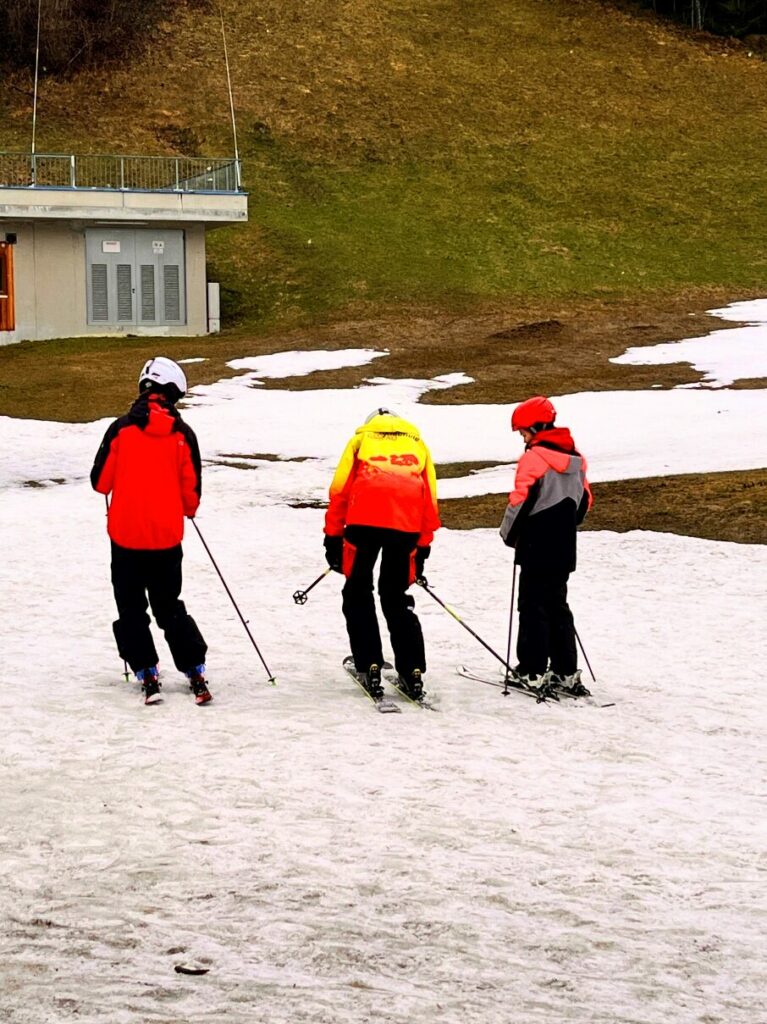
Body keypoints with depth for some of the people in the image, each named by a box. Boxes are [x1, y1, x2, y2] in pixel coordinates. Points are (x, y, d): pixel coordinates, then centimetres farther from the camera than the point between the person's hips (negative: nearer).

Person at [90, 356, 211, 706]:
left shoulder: (122, 428, -9)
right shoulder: (182, 434, -4)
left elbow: (101, 480, -4)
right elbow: (191, 489, 1)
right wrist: (189, 510, 23)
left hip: (126, 535, -2)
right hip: (167, 537, 2)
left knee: (132, 609, 10)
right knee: (170, 608, 15)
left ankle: (147, 674, 4)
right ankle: (195, 674, 9)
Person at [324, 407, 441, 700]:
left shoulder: (361, 439, 22)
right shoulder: (418, 444, 28)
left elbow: (339, 489, 11)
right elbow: (430, 499, 21)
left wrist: (333, 536, 13)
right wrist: (423, 547, 25)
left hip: (364, 521, -2)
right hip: (407, 526, 2)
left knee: (358, 595, 12)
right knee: (397, 599, 14)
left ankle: (369, 667, 2)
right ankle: (412, 672, 5)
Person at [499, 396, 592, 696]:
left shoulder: (534, 457, -14)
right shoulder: (575, 458, 10)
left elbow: (521, 500, -17)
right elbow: (585, 500, 16)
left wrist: (509, 534, -3)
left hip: (536, 547, -7)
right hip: (564, 548, 7)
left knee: (533, 606, -1)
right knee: (558, 606, 14)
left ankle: (533, 672, -1)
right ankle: (566, 671, 13)